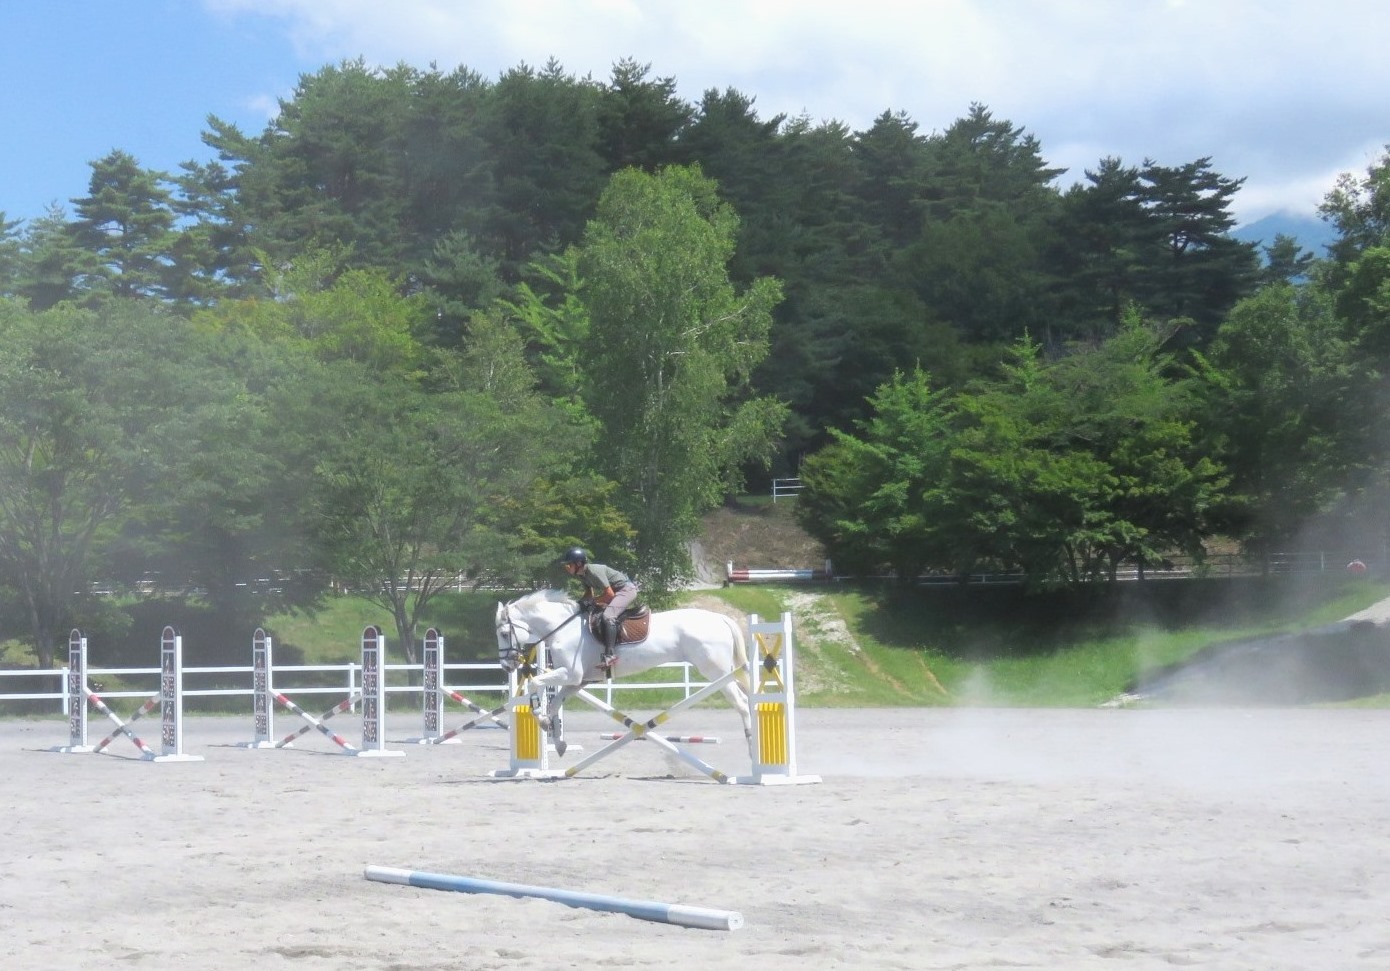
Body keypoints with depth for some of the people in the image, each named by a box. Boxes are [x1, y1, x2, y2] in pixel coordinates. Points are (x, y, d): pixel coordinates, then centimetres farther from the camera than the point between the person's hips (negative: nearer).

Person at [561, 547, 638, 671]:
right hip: (616, 591, 11)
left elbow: (610, 594, -26)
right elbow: (589, 593, 16)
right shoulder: (582, 575, 1)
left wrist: (593, 600, -16)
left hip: (627, 589, -11)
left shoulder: (594, 571, -27)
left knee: (608, 616, -31)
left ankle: (610, 654, -35)